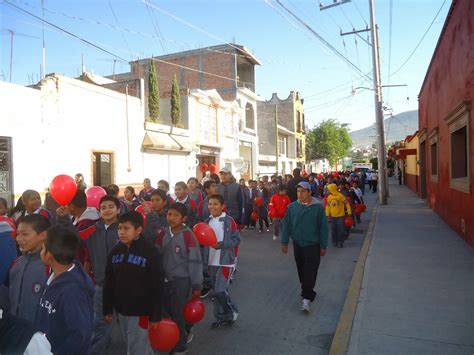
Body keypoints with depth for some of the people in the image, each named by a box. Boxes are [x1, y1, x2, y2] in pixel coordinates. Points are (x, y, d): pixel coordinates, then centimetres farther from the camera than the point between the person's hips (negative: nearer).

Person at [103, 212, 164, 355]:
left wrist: (155, 315, -14)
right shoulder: (116, 250, 1)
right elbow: (109, 283, 8)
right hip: (121, 310, 6)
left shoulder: (149, 251, -16)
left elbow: (157, 285, -15)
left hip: (141, 311, -6)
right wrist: (107, 309, 9)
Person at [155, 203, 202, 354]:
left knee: (178, 314, 4)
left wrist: (197, 285, -12)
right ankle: (185, 333, 41)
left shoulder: (188, 235, -15)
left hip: (181, 281, -5)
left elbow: (195, 261, -13)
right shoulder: (163, 235, 2)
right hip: (165, 280, 6)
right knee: (166, 313, 15)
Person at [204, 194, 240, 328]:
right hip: (212, 261, 6)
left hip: (226, 261, -5)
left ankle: (232, 313, 15)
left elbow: (237, 239, -10)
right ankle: (221, 317, 27)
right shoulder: (208, 221, 4)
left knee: (220, 290, -9)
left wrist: (222, 245, -21)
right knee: (217, 290, 12)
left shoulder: (229, 221, -11)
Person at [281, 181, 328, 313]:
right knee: (301, 271, 16)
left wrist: (323, 246, -5)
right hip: (298, 244, 4)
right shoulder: (292, 207, -2)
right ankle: (308, 292, 36)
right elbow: (286, 225, 4)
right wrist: (284, 242, 3)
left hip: (313, 245, -4)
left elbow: (323, 227, -6)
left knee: (310, 272, -5)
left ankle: (306, 298, -1)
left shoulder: (318, 207, -11)